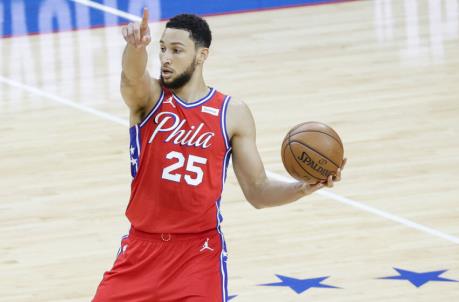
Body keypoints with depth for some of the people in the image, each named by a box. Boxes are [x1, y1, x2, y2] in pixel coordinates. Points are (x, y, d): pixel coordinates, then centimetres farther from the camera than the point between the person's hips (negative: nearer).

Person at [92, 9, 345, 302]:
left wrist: (304, 188, -18)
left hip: (199, 251, -1)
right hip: (142, 246, 1)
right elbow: (133, 76, -28)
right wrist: (135, 47, -52)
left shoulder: (232, 113, 0)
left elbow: (258, 191, 2)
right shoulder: (149, 97, -2)